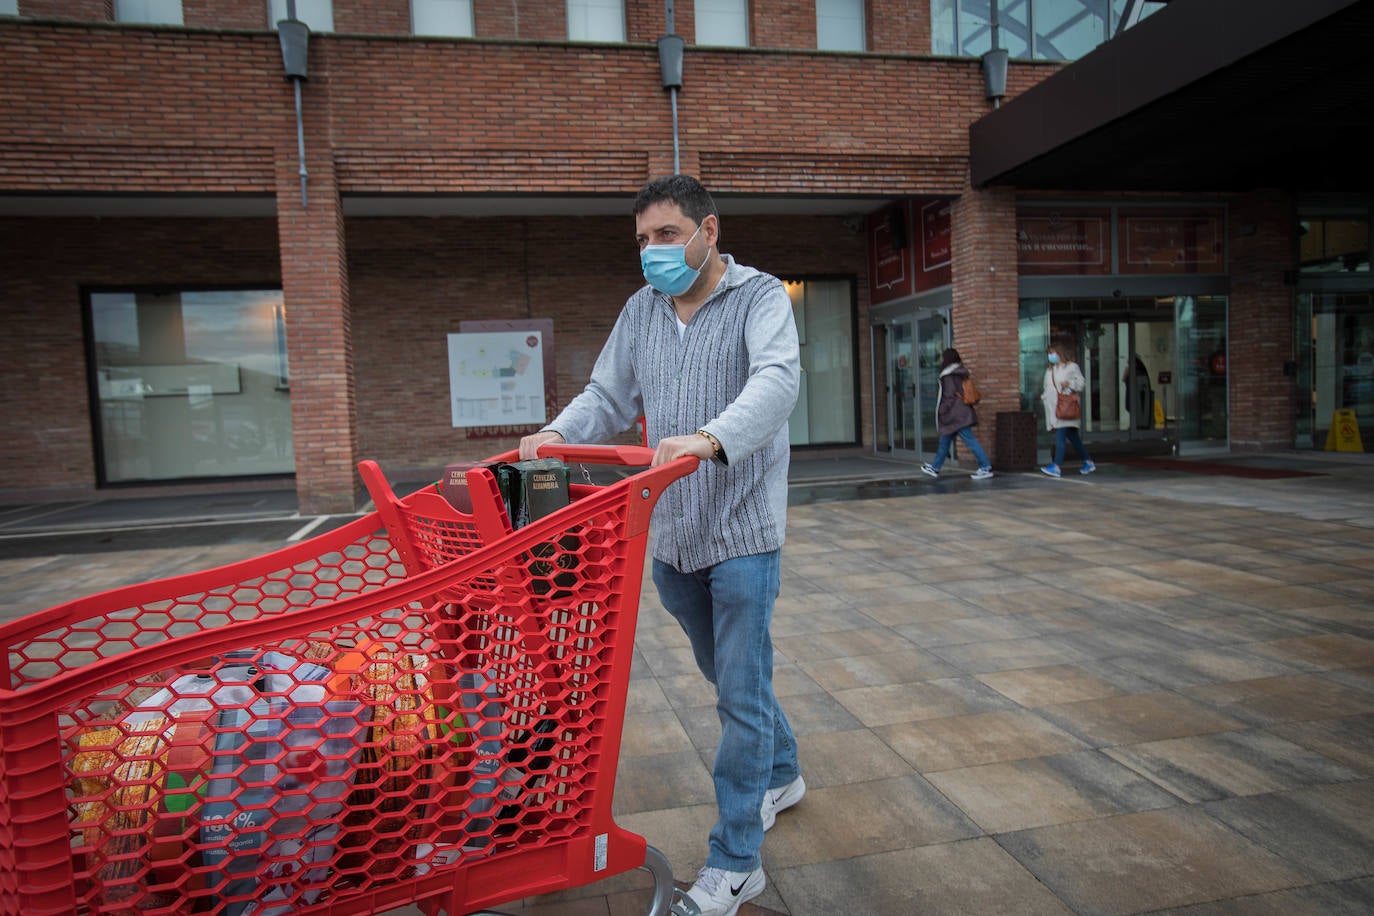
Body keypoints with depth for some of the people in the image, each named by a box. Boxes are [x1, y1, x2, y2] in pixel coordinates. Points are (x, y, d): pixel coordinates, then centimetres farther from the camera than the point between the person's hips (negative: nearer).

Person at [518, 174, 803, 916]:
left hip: (742, 530, -6)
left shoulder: (760, 297, -8)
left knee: (740, 691, -1)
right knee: (726, 674, 21)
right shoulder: (641, 311, 9)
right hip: (671, 534, 6)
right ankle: (780, 774, 45)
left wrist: (711, 438, -45)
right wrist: (556, 435, -12)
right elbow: (607, 397, 9)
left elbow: (776, 380, -27)